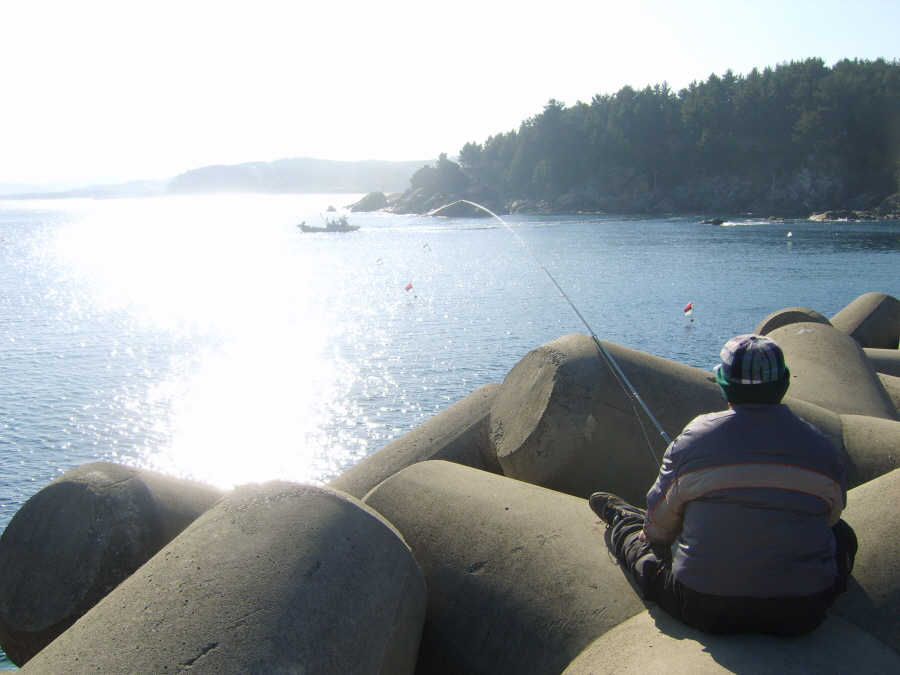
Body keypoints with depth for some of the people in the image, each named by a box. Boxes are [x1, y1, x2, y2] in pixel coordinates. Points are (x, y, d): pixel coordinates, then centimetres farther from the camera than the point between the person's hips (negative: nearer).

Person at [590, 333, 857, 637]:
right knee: (842, 534, 28)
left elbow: (660, 524, 3)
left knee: (646, 546, 27)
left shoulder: (695, 437, -8)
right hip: (804, 613, 1)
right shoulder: (821, 447, -2)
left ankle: (622, 520, 53)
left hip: (705, 611, -1)